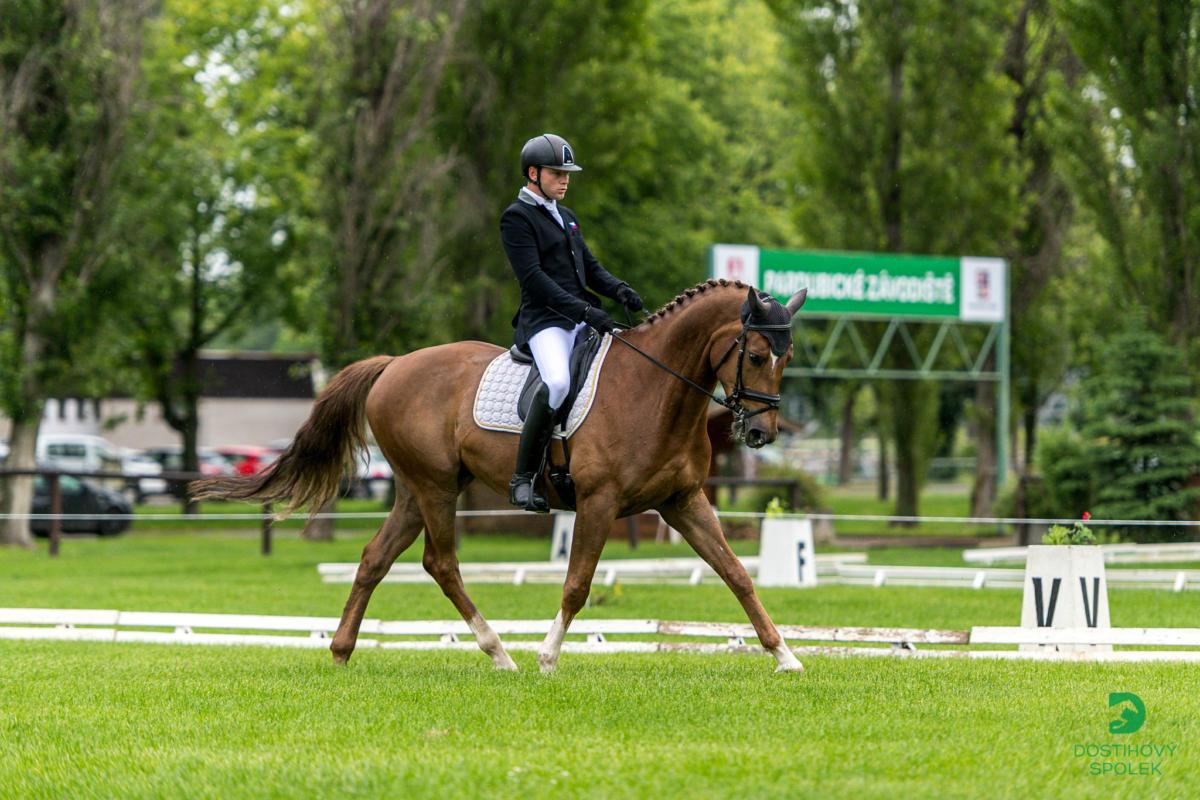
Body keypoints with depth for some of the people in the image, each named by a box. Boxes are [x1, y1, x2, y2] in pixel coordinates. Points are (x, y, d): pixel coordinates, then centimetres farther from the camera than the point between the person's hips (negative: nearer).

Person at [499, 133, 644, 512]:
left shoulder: (567, 217, 24)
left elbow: (590, 267, 23)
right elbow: (533, 277, -14)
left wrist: (618, 290, 0)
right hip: (544, 320, -9)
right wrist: (583, 310, -23)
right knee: (558, 382, -33)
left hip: (584, 319, 9)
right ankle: (523, 478, -25)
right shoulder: (516, 217, -4)